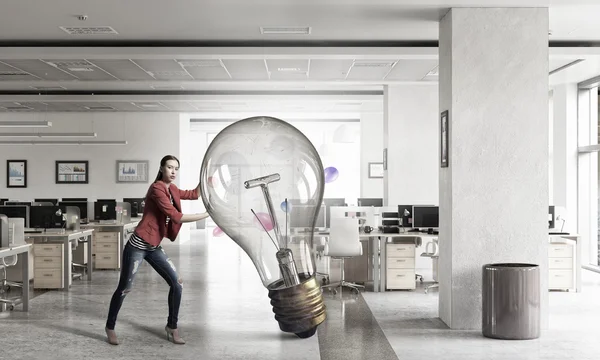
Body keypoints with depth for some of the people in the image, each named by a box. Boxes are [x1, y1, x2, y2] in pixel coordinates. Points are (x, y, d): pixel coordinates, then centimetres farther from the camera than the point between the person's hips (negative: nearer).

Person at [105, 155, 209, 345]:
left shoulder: (172, 189, 9)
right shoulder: (157, 188, -18)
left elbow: (195, 194, 23)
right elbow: (176, 217, -24)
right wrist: (207, 214, -20)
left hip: (154, 247, 8)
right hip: (138, 245, -8)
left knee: (177, 284, 1)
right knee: (124, 288, 2)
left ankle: (172, 327, 14)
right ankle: (110, 328, 21)